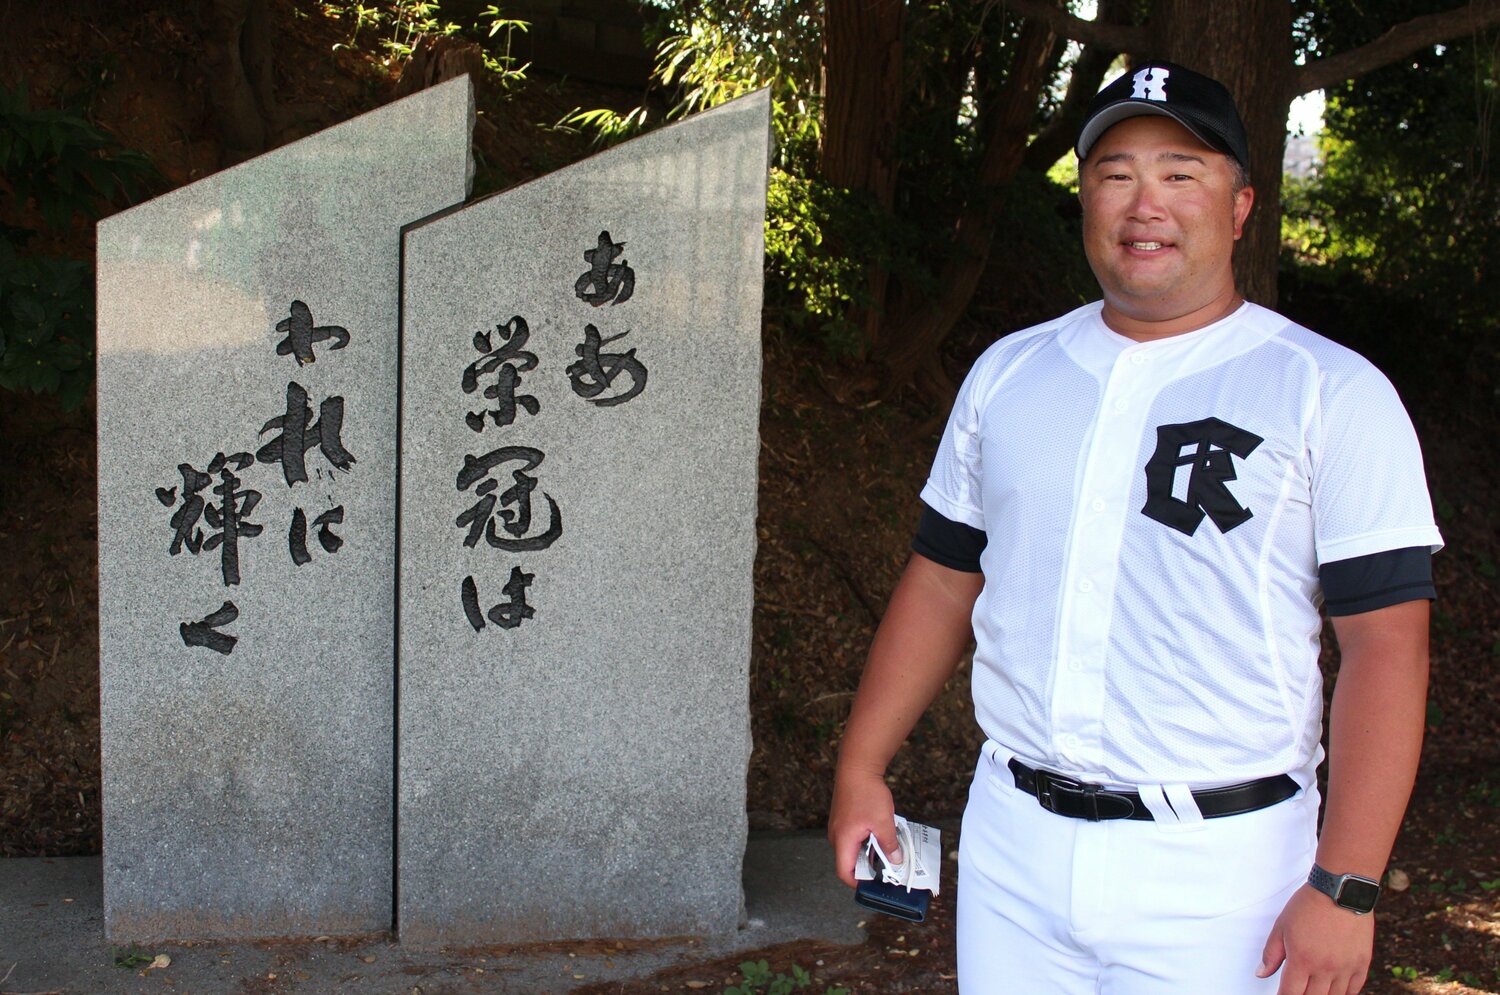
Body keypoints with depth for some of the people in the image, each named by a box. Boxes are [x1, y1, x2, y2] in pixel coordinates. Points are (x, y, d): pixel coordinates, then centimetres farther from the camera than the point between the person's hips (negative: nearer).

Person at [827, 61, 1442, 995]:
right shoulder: (1009, 370, 9)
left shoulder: (1331, 393, -6)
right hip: (1011, 845, 4)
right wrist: (862, 769, 11)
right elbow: (943, 579, 14)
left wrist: (1345, 886, -15)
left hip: (1215, 866, -4)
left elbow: (1385, 644, -10)